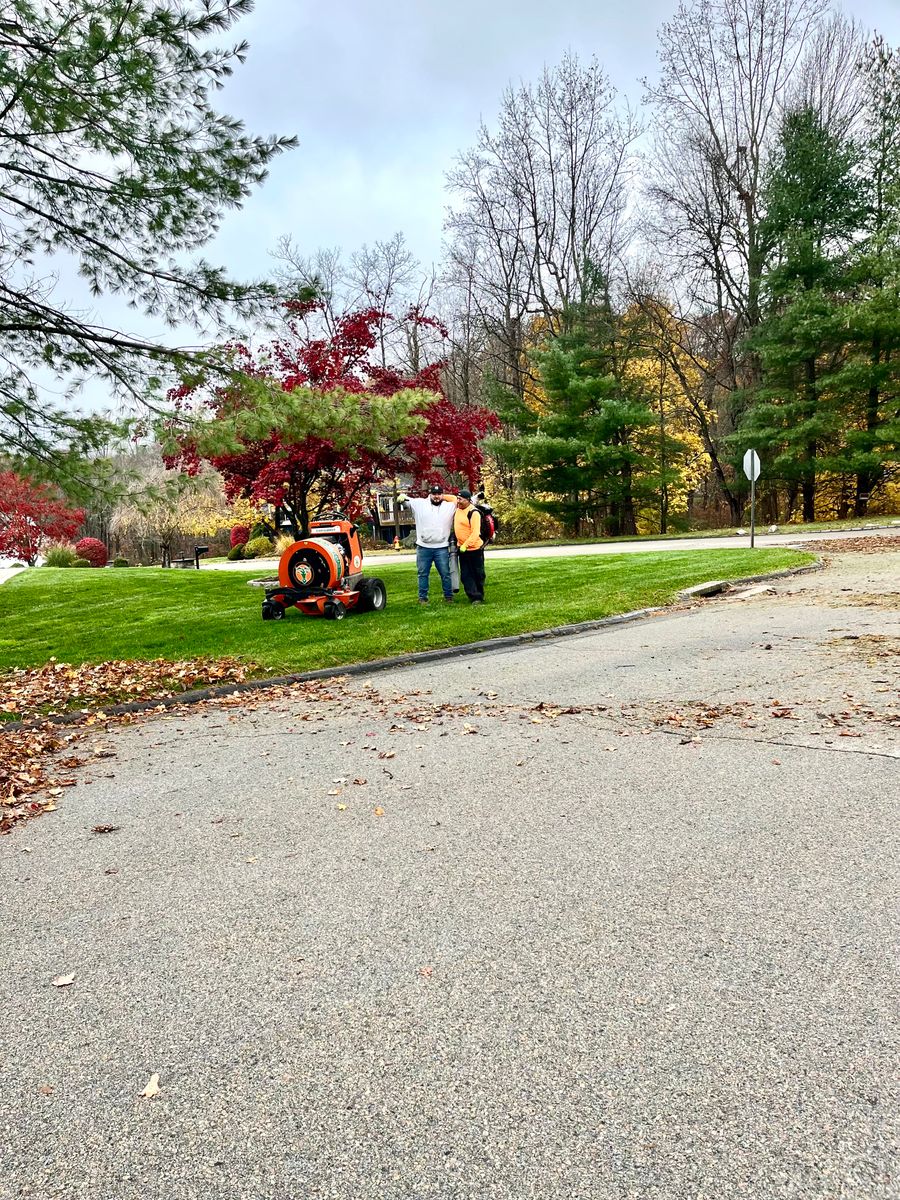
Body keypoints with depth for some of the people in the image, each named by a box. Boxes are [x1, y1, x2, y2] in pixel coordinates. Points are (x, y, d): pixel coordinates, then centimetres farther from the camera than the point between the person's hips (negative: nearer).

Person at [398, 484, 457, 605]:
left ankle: (448, 596, 15)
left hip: (442, 548, 0)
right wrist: (402, 497, -17)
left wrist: (444, 497, 2)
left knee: (445, 573, 4)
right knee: (423, 574, 7)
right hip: (423, 547, 0)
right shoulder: (419, 503, 4)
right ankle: (423, 597, 15)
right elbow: (406, 499, 5)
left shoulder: (450, 505, 6)